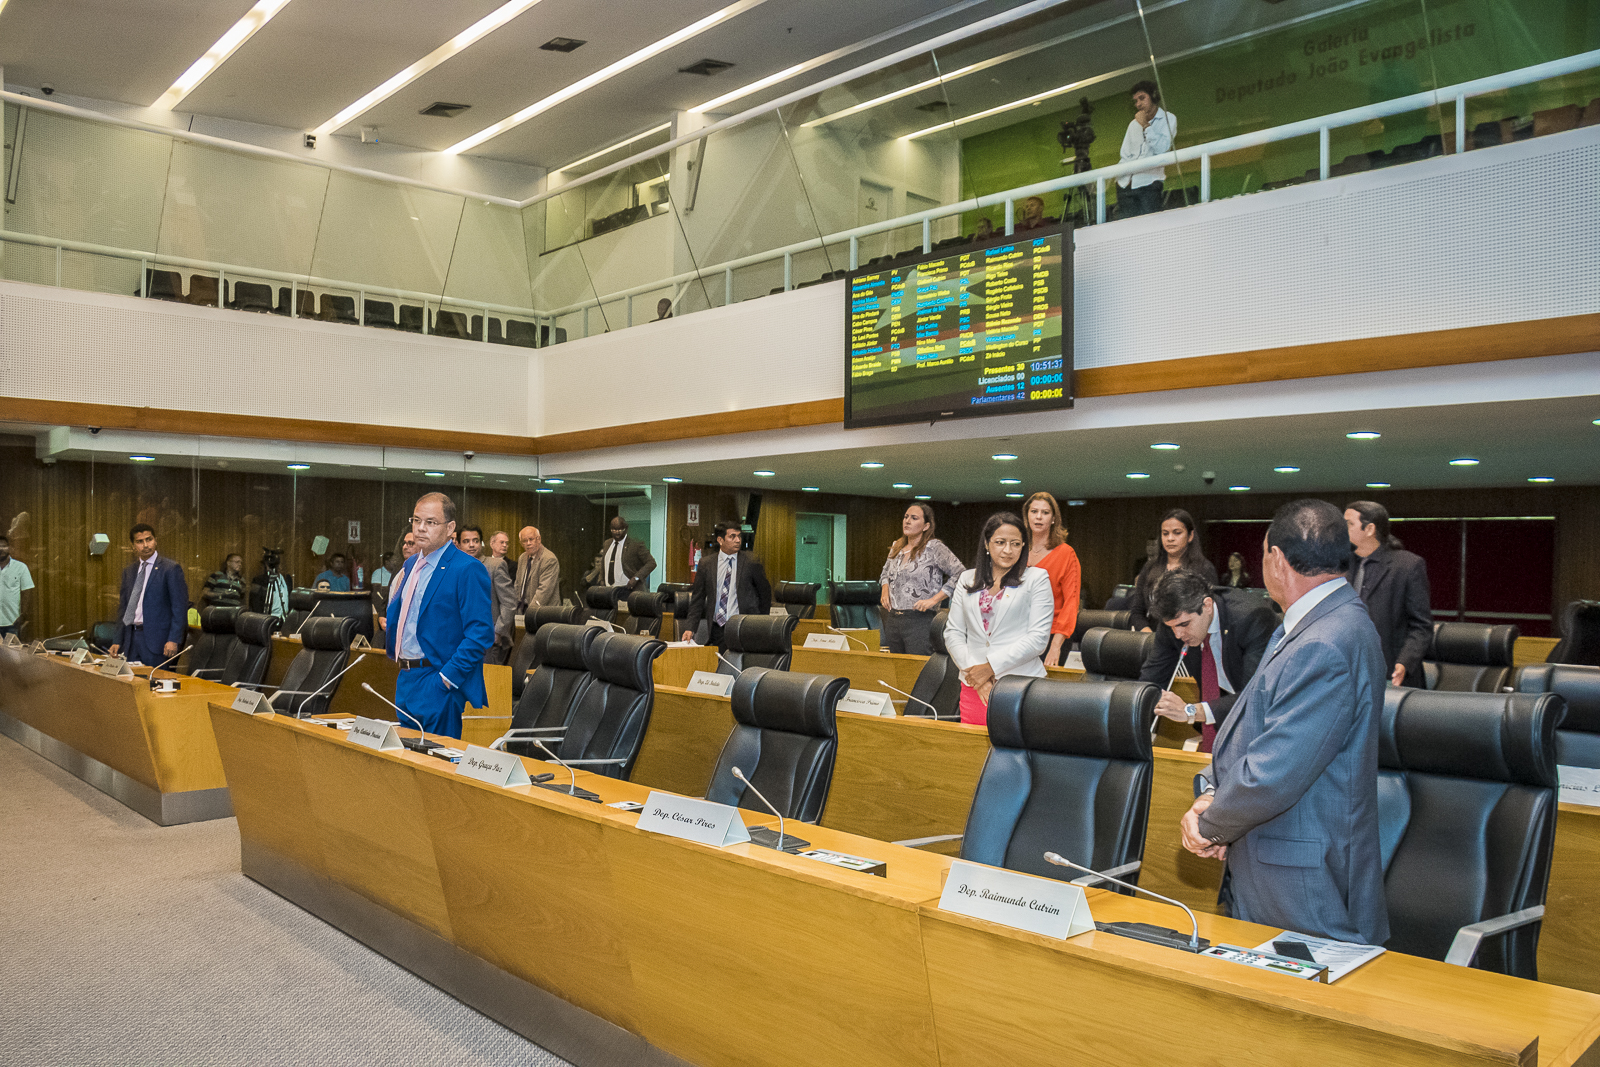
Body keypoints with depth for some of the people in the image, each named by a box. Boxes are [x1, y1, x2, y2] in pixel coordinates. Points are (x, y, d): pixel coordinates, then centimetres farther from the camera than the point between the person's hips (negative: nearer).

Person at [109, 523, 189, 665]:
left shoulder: (171, 568, -4)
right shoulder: (128, 571, 15)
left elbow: (180, 607, -8)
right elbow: (123, 608, 19)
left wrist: (174, 640, -16)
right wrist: (118, 642, 11)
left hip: (157, 639, -6)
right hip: (131, 639, 6)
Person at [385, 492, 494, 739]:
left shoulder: (468, 570, -14)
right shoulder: (410, 565, 14)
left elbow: (481, 633, -19)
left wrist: (448, 677, -21)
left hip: (438, 684, -8)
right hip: (405, 680, 9)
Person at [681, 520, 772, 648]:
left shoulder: (751, 562, 1)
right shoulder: (706, 563, 6)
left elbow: (765, 593, 11)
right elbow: (697, 599, 9)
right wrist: (690, 628, 0)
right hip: (717, 629, 2)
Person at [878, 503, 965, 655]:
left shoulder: (933, 547, -8)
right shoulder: (896, 547, 12)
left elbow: (960, 574, -12)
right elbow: (885, 571, 31)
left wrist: (934, 599, -15)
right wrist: (885, 589, 10)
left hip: (920, 620, -7)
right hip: (892, 618, 7)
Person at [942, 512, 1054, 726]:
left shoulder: (1036, 578, 3)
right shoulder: (967, 579, 14)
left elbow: (1038, 638, -6)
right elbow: (953, 633, 10)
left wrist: (991, 667, -10)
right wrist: (973, 671, -5)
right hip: (974, 689, 3)